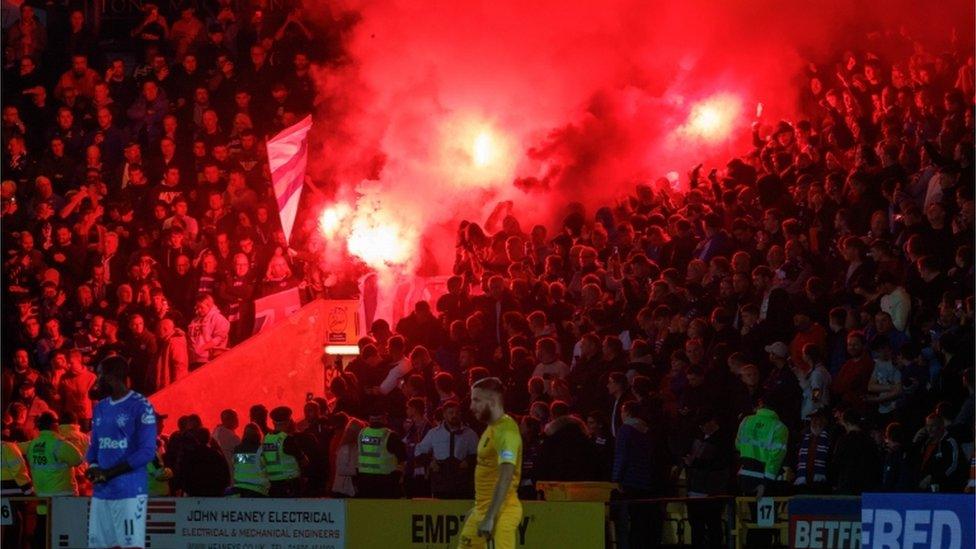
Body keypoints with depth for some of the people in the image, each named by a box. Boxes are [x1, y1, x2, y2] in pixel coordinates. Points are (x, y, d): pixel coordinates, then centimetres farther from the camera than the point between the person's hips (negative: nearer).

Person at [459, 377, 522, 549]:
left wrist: (490, 518, -30)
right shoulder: (491, 428, 14)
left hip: (501, 511, -10)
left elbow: (505, 478, -26)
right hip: (483, 509, 10)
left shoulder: (506, 430, -17)